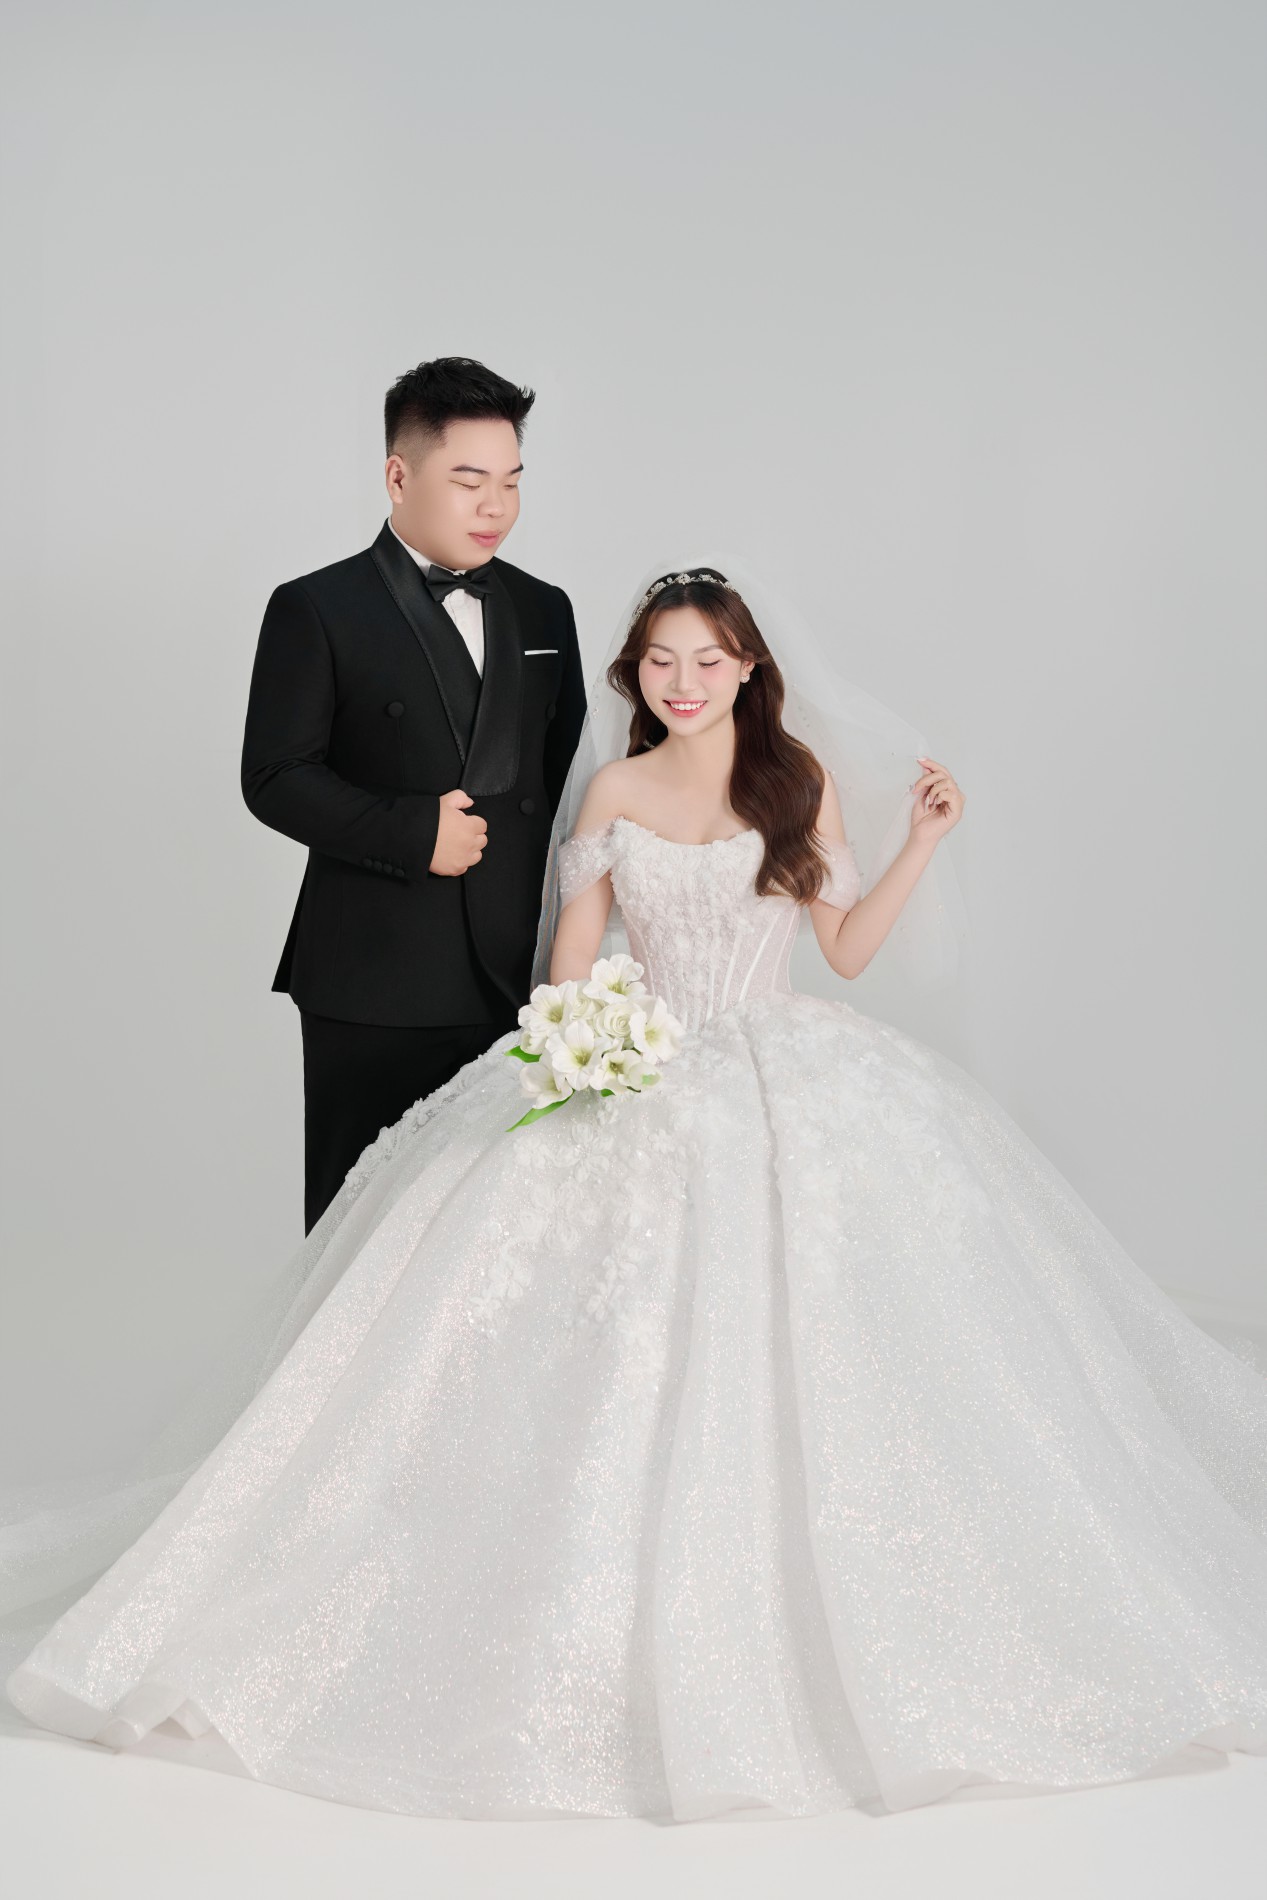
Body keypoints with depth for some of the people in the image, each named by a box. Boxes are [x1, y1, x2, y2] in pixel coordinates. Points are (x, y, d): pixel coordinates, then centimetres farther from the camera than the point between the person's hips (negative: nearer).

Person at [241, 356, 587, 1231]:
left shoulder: (543, 611, 13)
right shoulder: (317, 611, -2)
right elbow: (276, 779, -7)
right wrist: (413, 833, -18)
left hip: (518, 978, 4)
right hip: (374, 988, -4)